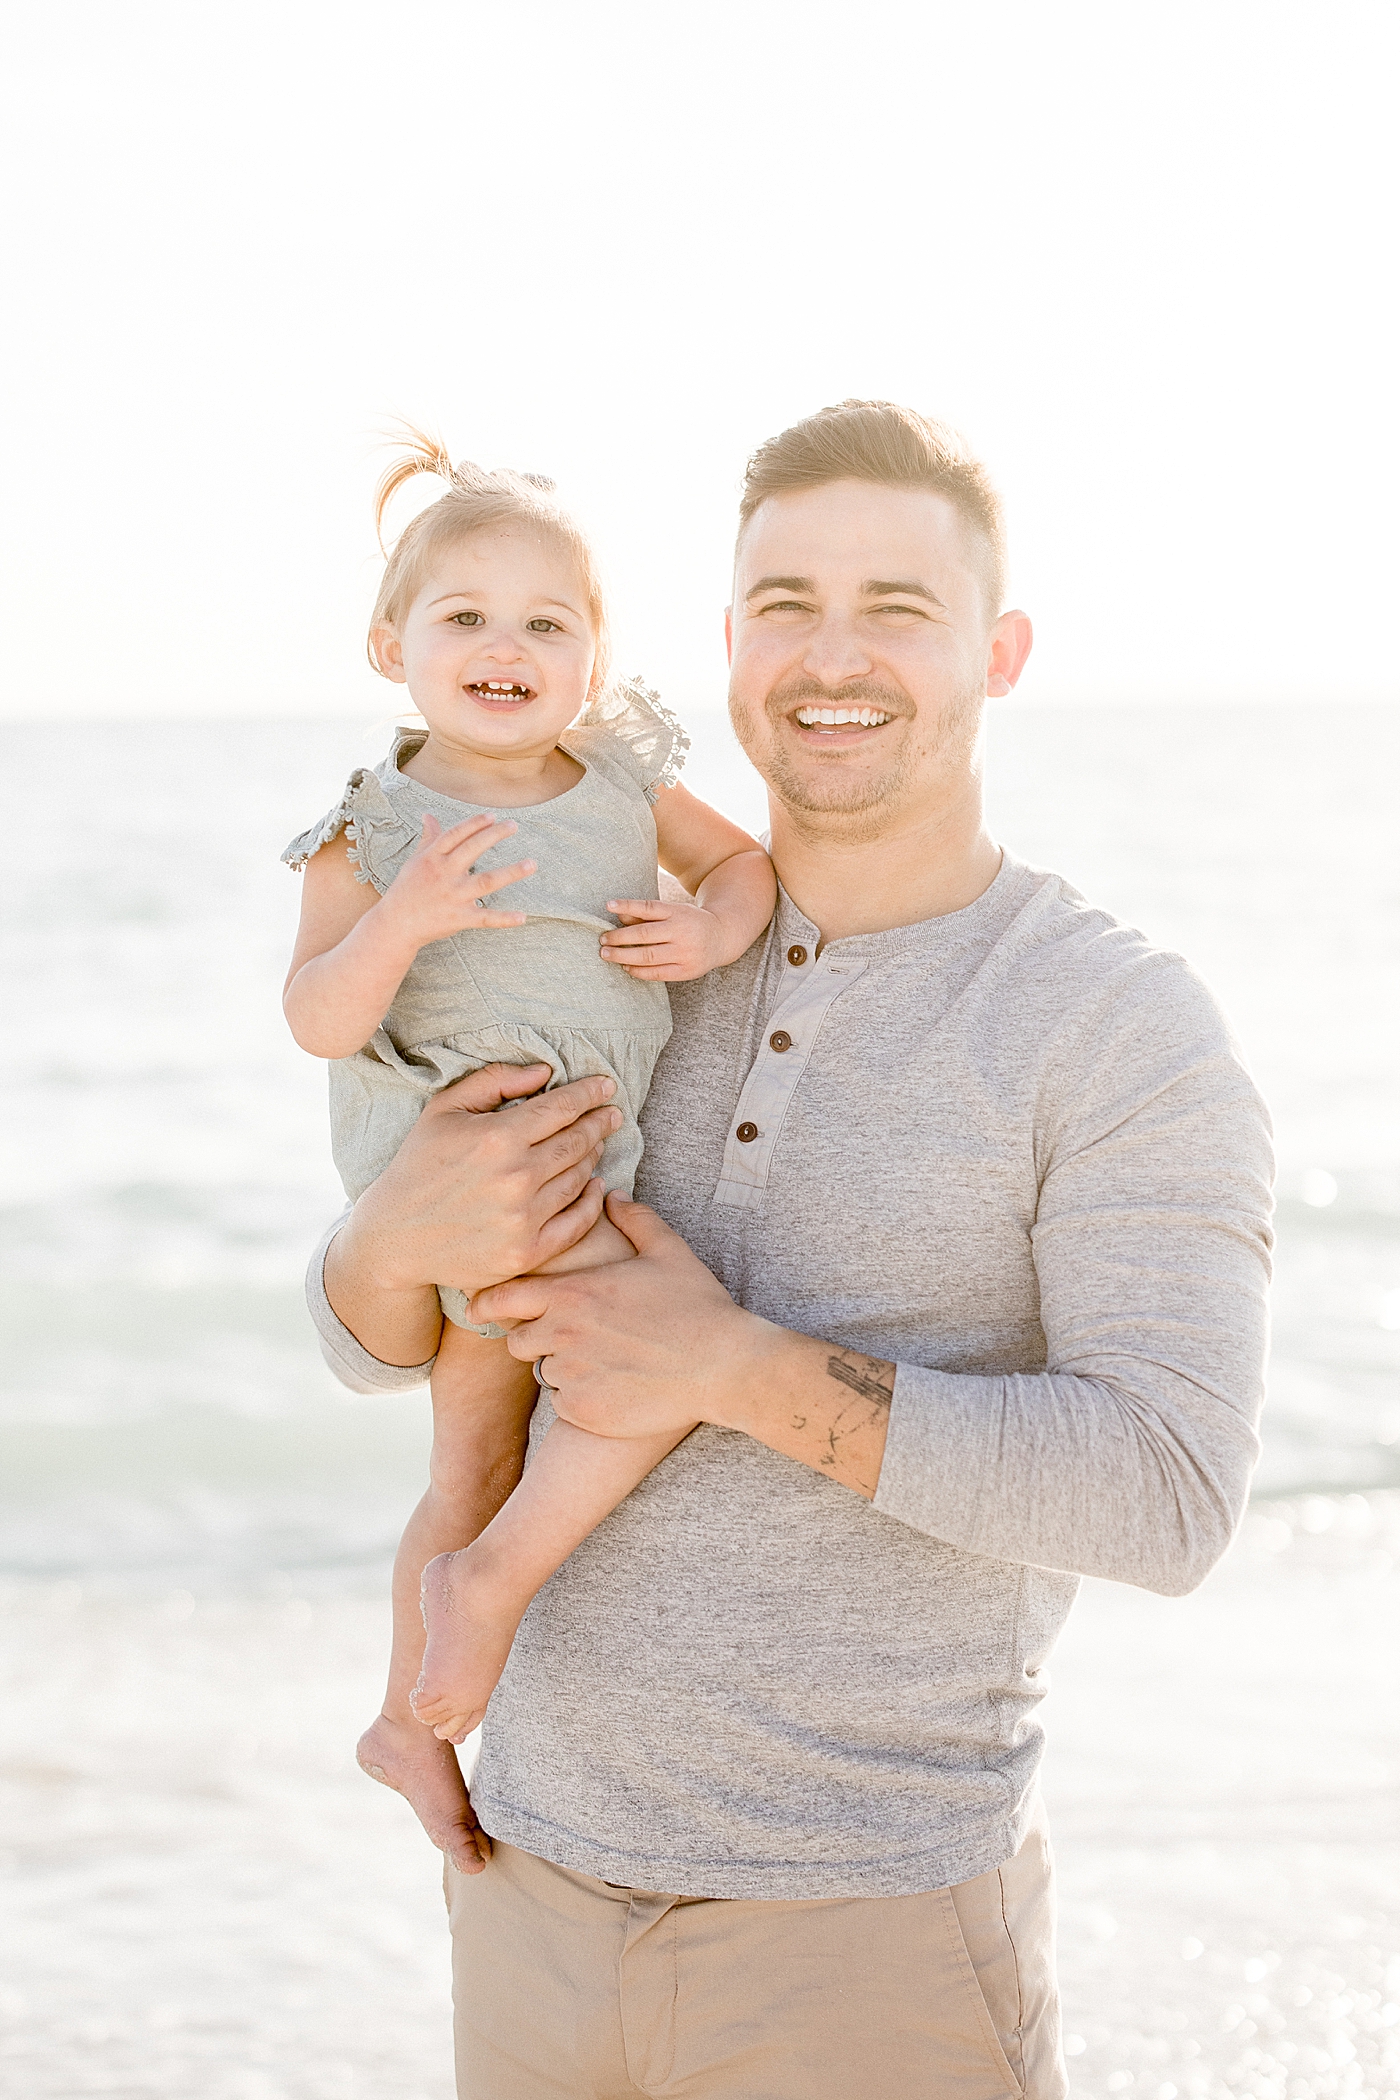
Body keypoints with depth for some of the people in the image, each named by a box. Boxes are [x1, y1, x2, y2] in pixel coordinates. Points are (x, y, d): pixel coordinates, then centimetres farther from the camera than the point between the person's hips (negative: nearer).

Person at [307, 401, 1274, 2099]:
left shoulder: (1126, 1030, -10)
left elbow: (1167, 1496, -20)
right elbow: (371, 1339, 9)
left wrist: (736, 1367, -21)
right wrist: (407, 1230, -15)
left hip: (870, 1925, -5)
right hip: (534, 1866, 5)